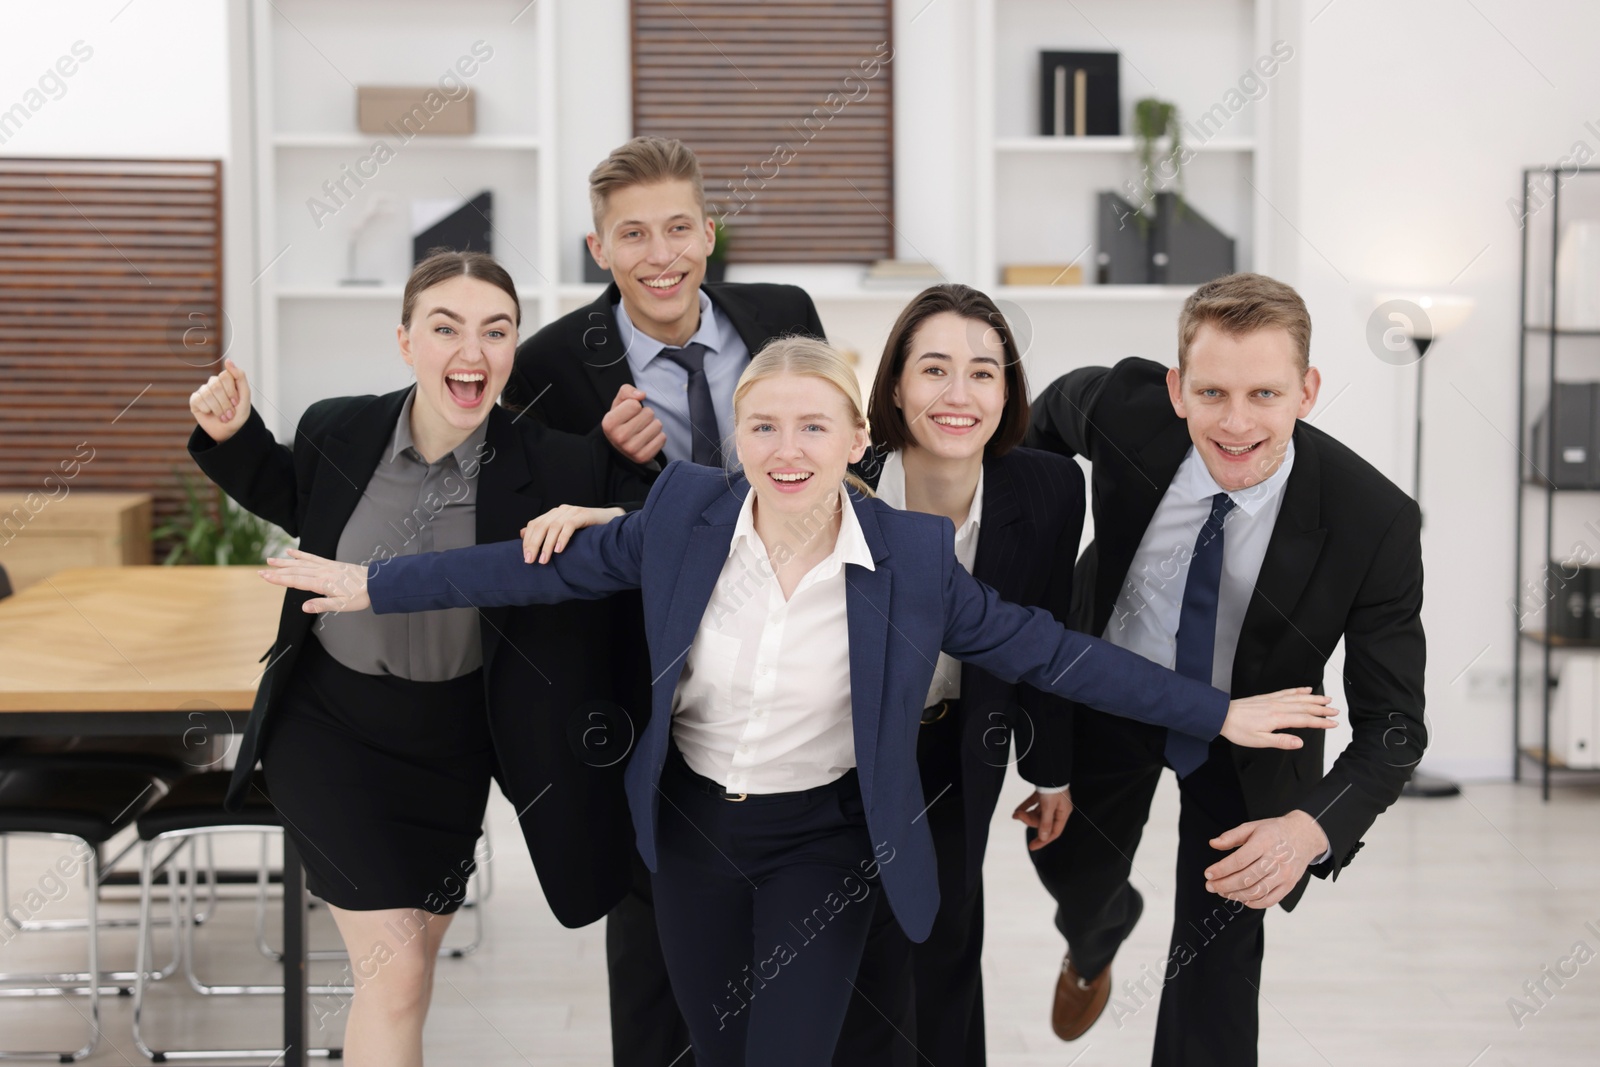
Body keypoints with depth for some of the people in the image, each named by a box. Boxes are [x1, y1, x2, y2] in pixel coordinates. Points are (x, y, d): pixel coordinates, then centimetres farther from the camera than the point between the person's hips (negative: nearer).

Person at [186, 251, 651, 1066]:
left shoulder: (557, 469, -20)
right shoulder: (338, 430, -13)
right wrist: (233, 440, -4)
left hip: (447, 747, 1)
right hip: (327, 729, -1)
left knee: (408, 972, 18)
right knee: (394, 970, -10)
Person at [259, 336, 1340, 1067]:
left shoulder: (914, 555, -16)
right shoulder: (687, 513, -13)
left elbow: (1051, 652, -10)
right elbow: (543, 566, -5)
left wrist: (1221, 714, -10)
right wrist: (374, 583, -4)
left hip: (823, 841, -2)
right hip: (692, 827, 3)